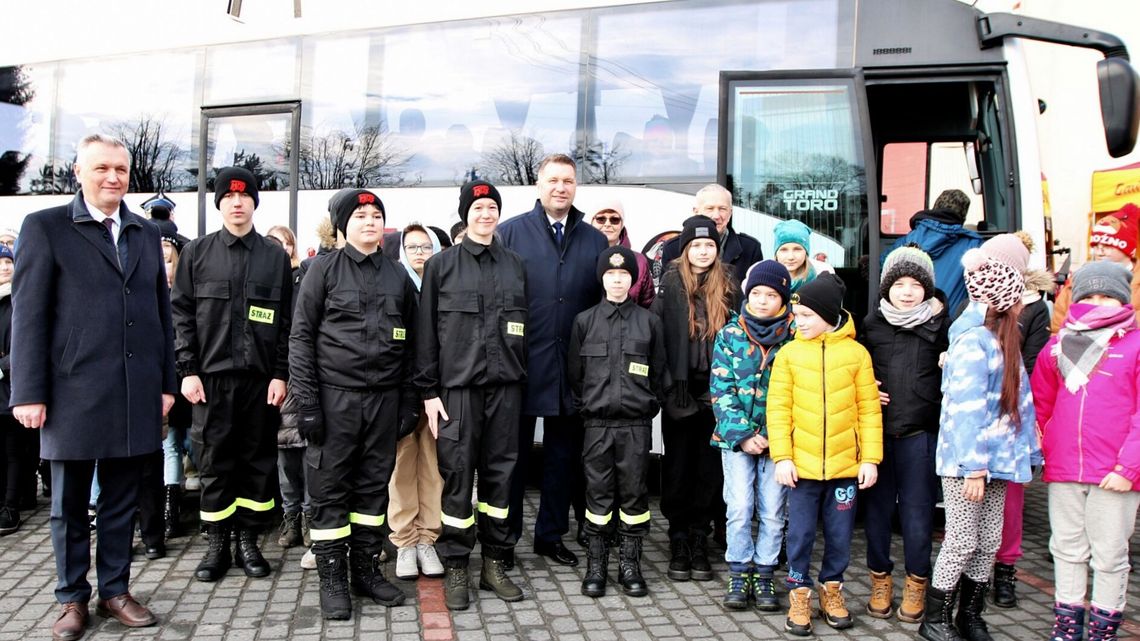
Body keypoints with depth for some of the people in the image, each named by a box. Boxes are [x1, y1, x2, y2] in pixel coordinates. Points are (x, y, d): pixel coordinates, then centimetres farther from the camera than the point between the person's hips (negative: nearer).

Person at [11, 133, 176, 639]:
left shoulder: (147, 234, 13)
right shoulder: (45, 227, 0)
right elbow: (29, 315, -4)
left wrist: (167, 383, 8)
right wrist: (29, 392, -9)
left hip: (135, 395, 4)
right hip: (73, 393, -3)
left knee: (121, 502, 12)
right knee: (69, 506, 10)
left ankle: (114, 592, 25)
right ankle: (73, 599, 24)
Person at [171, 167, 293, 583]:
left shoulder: (275, 257, 8)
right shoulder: (197, 253, 7)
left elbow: (287, 321, 5)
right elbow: (181, 313, 4)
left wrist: (280, 374, -2)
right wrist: (188, 370, -4)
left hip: (261, 377, 1)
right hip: (211, 375, 0)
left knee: (259, 460, 6)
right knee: (214, 461, 4)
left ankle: (248, 541, 18)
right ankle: (217, 544, 16)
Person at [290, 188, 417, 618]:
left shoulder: (398, 276, 11)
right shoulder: (324, 268, 0)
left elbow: (410, 342, 13)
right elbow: (301, 336, -3)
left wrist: (409, 400, 7)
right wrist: (306, 400, -9)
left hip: (384, 397, 4)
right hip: (334, 394, -3)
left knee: (375, 485, 10)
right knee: (330, 488, 3)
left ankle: (367, 569, 23)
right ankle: (332, 579, 14)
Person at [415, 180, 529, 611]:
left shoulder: (515, 265, 12)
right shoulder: (441, 266, 3)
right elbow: (425, 333, 1)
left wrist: (521, 376, 10)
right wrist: (429, 391, -4)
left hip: (505, 385, 3)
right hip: (458, 385, -3)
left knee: (500, 472, 7)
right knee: (458, 474, 0)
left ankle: (495, 564, 18)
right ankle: (455, 569, 12)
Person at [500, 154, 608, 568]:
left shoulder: (595, 241, 9)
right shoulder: (511, 232, -1)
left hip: (572, 368, 3)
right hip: (521, 365, -3)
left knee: (564, 453, 13)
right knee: (513, 452, 7)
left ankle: (551, 534, 27)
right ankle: (504, 536, 21)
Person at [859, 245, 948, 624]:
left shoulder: (939, 326, 2)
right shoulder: (872, 324, 6)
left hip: (920, 434, -1)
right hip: (876, 431, 2)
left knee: (917, 510, 4)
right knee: (877, 506, 8)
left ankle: (917, 584, 21)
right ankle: (880, 580, 23)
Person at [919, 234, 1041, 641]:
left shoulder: (1003, 337, 13)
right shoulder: (973, 339, -16)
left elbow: (1018, 397, 16)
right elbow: (966, 408, -21)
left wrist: (1026, 452, 15)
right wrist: (974, 467, -22)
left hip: (995, 457, 9)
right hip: (966, 459, -9)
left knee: (988, 542, 13)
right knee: (963, 541, -1)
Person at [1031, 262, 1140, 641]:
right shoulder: (1059, 344, 9)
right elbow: (1040, 403, 13)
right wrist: (1039, 449, 5)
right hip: (1062, 470, 4)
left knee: (1109, 556, 8)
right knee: (1067, 550, 14)